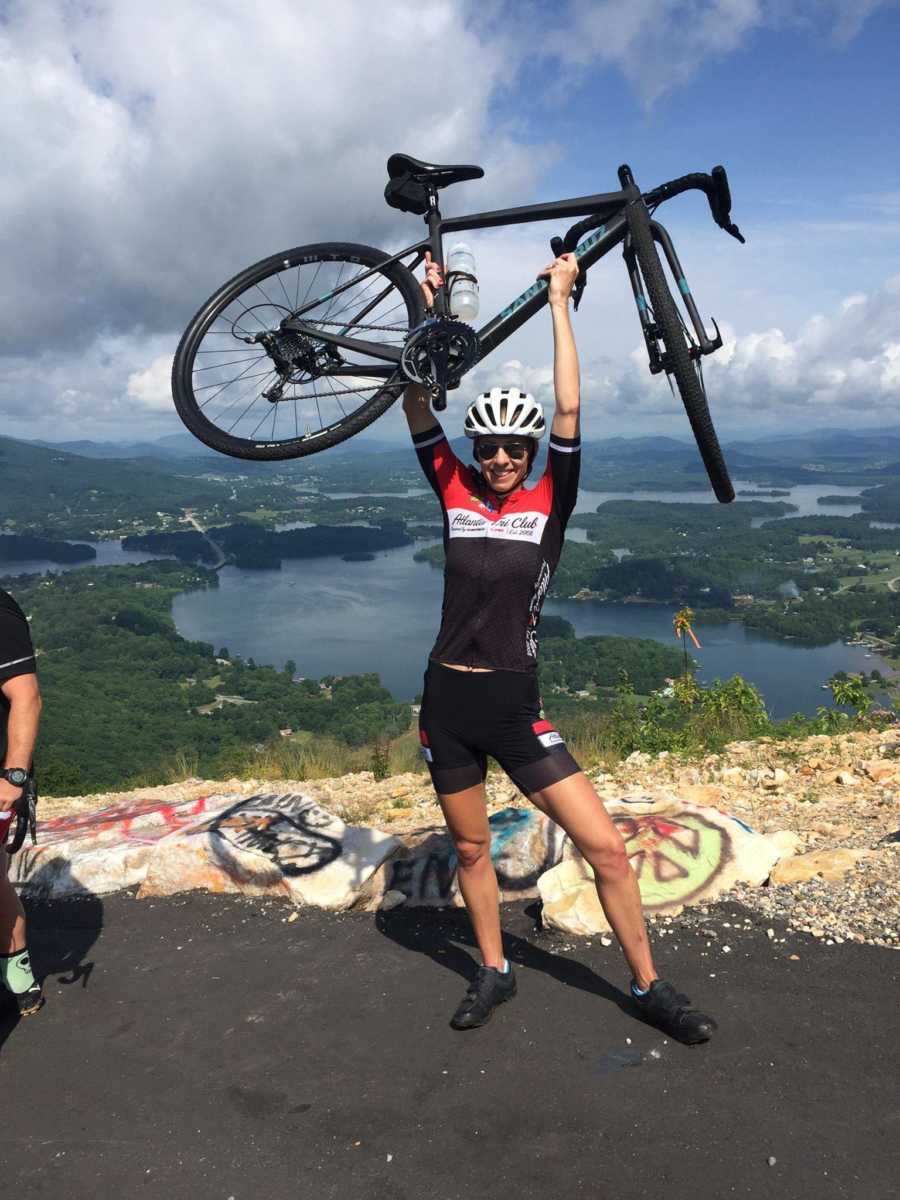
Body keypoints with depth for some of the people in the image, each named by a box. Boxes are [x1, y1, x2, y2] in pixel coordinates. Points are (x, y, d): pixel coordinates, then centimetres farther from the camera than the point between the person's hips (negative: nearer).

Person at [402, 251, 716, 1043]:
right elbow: (417, 402, -2)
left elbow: (571, 409, -12)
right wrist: (429, 306, -5)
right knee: (471, 849, 16)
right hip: (448, 702, 2)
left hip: (516, 708, -2)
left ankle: (650, 987, 17)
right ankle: (495, 973, 38)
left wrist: (559, 300, -7)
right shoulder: (456, 494, 2)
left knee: (605, 845, -4)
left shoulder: (549, 504, -3)